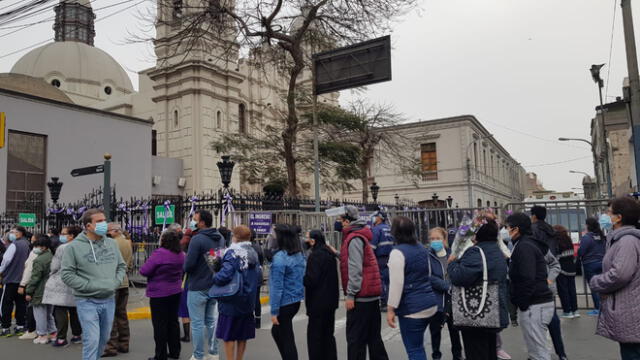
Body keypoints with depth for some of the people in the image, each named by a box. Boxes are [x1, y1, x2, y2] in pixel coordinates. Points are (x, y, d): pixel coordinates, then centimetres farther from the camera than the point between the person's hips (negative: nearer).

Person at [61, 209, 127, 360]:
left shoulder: (112, 243, 6)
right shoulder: (74, 246, -8)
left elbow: (122, 266, 14)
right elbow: (66, 274, -10)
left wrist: (116, 282, -4)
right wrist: (90, 286, -17)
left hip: (109, 300, 5)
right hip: (87, 301, -5)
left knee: (104, 339, 17)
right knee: (92, 340, -8)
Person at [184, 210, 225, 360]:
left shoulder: (197, 239, -18)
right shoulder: (220, 238, 5)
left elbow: (188, 265, -20)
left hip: (198, 288, -7)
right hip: (214, 286, 7)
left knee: (197, 323, 3)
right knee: (211, 320, 17)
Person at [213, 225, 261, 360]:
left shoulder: (233, 253, -17)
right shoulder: (253, 253, 6)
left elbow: (225, 274, -28)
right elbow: (259, 274, 12)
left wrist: (214, 278, -11)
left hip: (232, 301, -7)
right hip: (248, 300, 7)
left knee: (228, 336, 5)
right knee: (242, 336, 17)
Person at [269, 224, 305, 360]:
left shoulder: (280, 257, -19)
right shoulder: (299, 255, 5)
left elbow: (277, 286, -18)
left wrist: (274, 311, -13)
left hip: (284, 303, -8)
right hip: (296, 301, 8)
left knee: (287, 338, 4)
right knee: (276, 331, 24)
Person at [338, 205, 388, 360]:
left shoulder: (354, 238, -15)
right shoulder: (361, 235, 15)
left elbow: (355, 269, -20)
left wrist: (350, 294, -19)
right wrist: (337, 253, 15)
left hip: (361, 296, -10)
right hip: (373, 294, 10)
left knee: (355, 338, -1)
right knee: (373, 336, 16)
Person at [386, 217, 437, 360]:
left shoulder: (397, 252, -15)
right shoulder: (422, 249, 11)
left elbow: (396, 283, -19)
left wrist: (390, 309, -14)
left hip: (412, 308, -8)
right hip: (430, 304, 8)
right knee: (418, 345, 22)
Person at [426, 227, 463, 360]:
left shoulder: (451, 254, 4)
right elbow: (429, 277, -17)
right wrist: (448, 286, -22)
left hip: (453, 298, 3)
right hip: (436, 300, -3)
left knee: (454, 329, 16)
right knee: (435, 329, 7)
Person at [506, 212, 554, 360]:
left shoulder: (524, 247, -16)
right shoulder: (529, 243, 16)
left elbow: (527, 279, -24)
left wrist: (521, 303, -16)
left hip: (534, 306, -10)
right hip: (539, 303, 10)